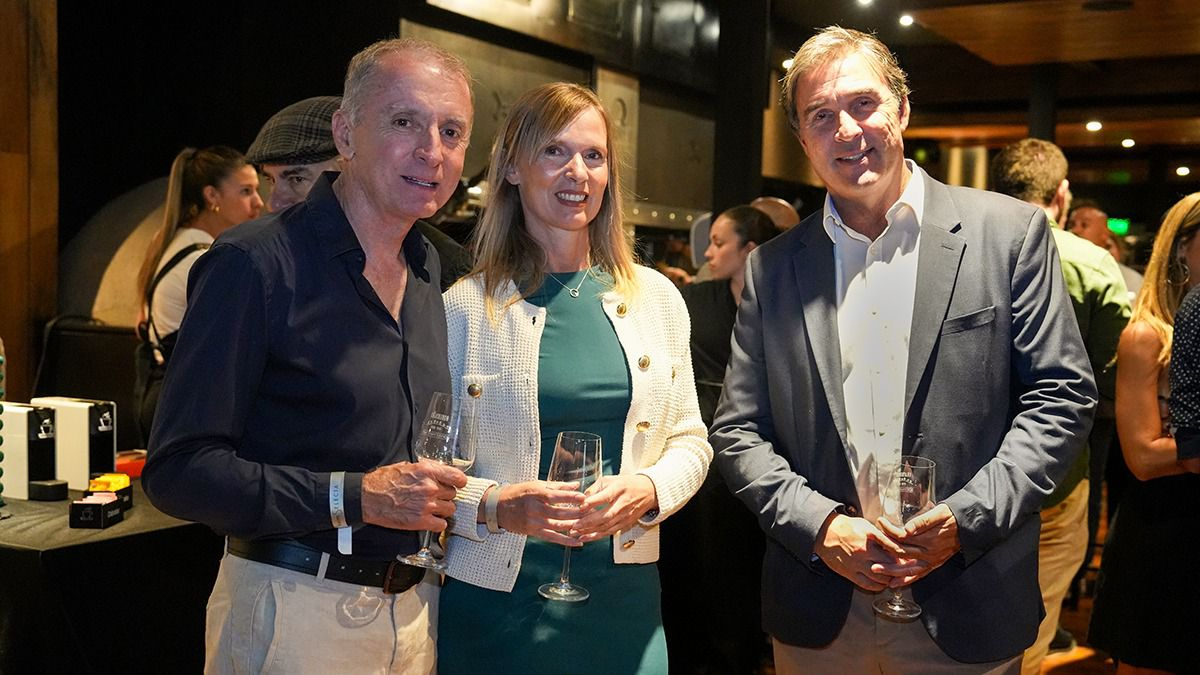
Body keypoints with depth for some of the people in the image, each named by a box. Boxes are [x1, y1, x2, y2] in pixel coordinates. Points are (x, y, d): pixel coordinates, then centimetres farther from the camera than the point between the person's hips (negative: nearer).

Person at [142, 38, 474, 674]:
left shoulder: (431, 269, 7)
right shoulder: (257, 263, -16)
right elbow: (176, 468, -19)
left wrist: (442, 498, 3)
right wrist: (352, 497, -24)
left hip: (414, 613, 7)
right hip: (297, 614, -6)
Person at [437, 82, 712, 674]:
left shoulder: (655, 297, 5)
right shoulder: (464, 306, -5)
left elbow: (689, 441, 9)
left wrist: (647, 490, -10)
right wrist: (496, 507, -20)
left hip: (623, 596, 3)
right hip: (496, 598, -2)